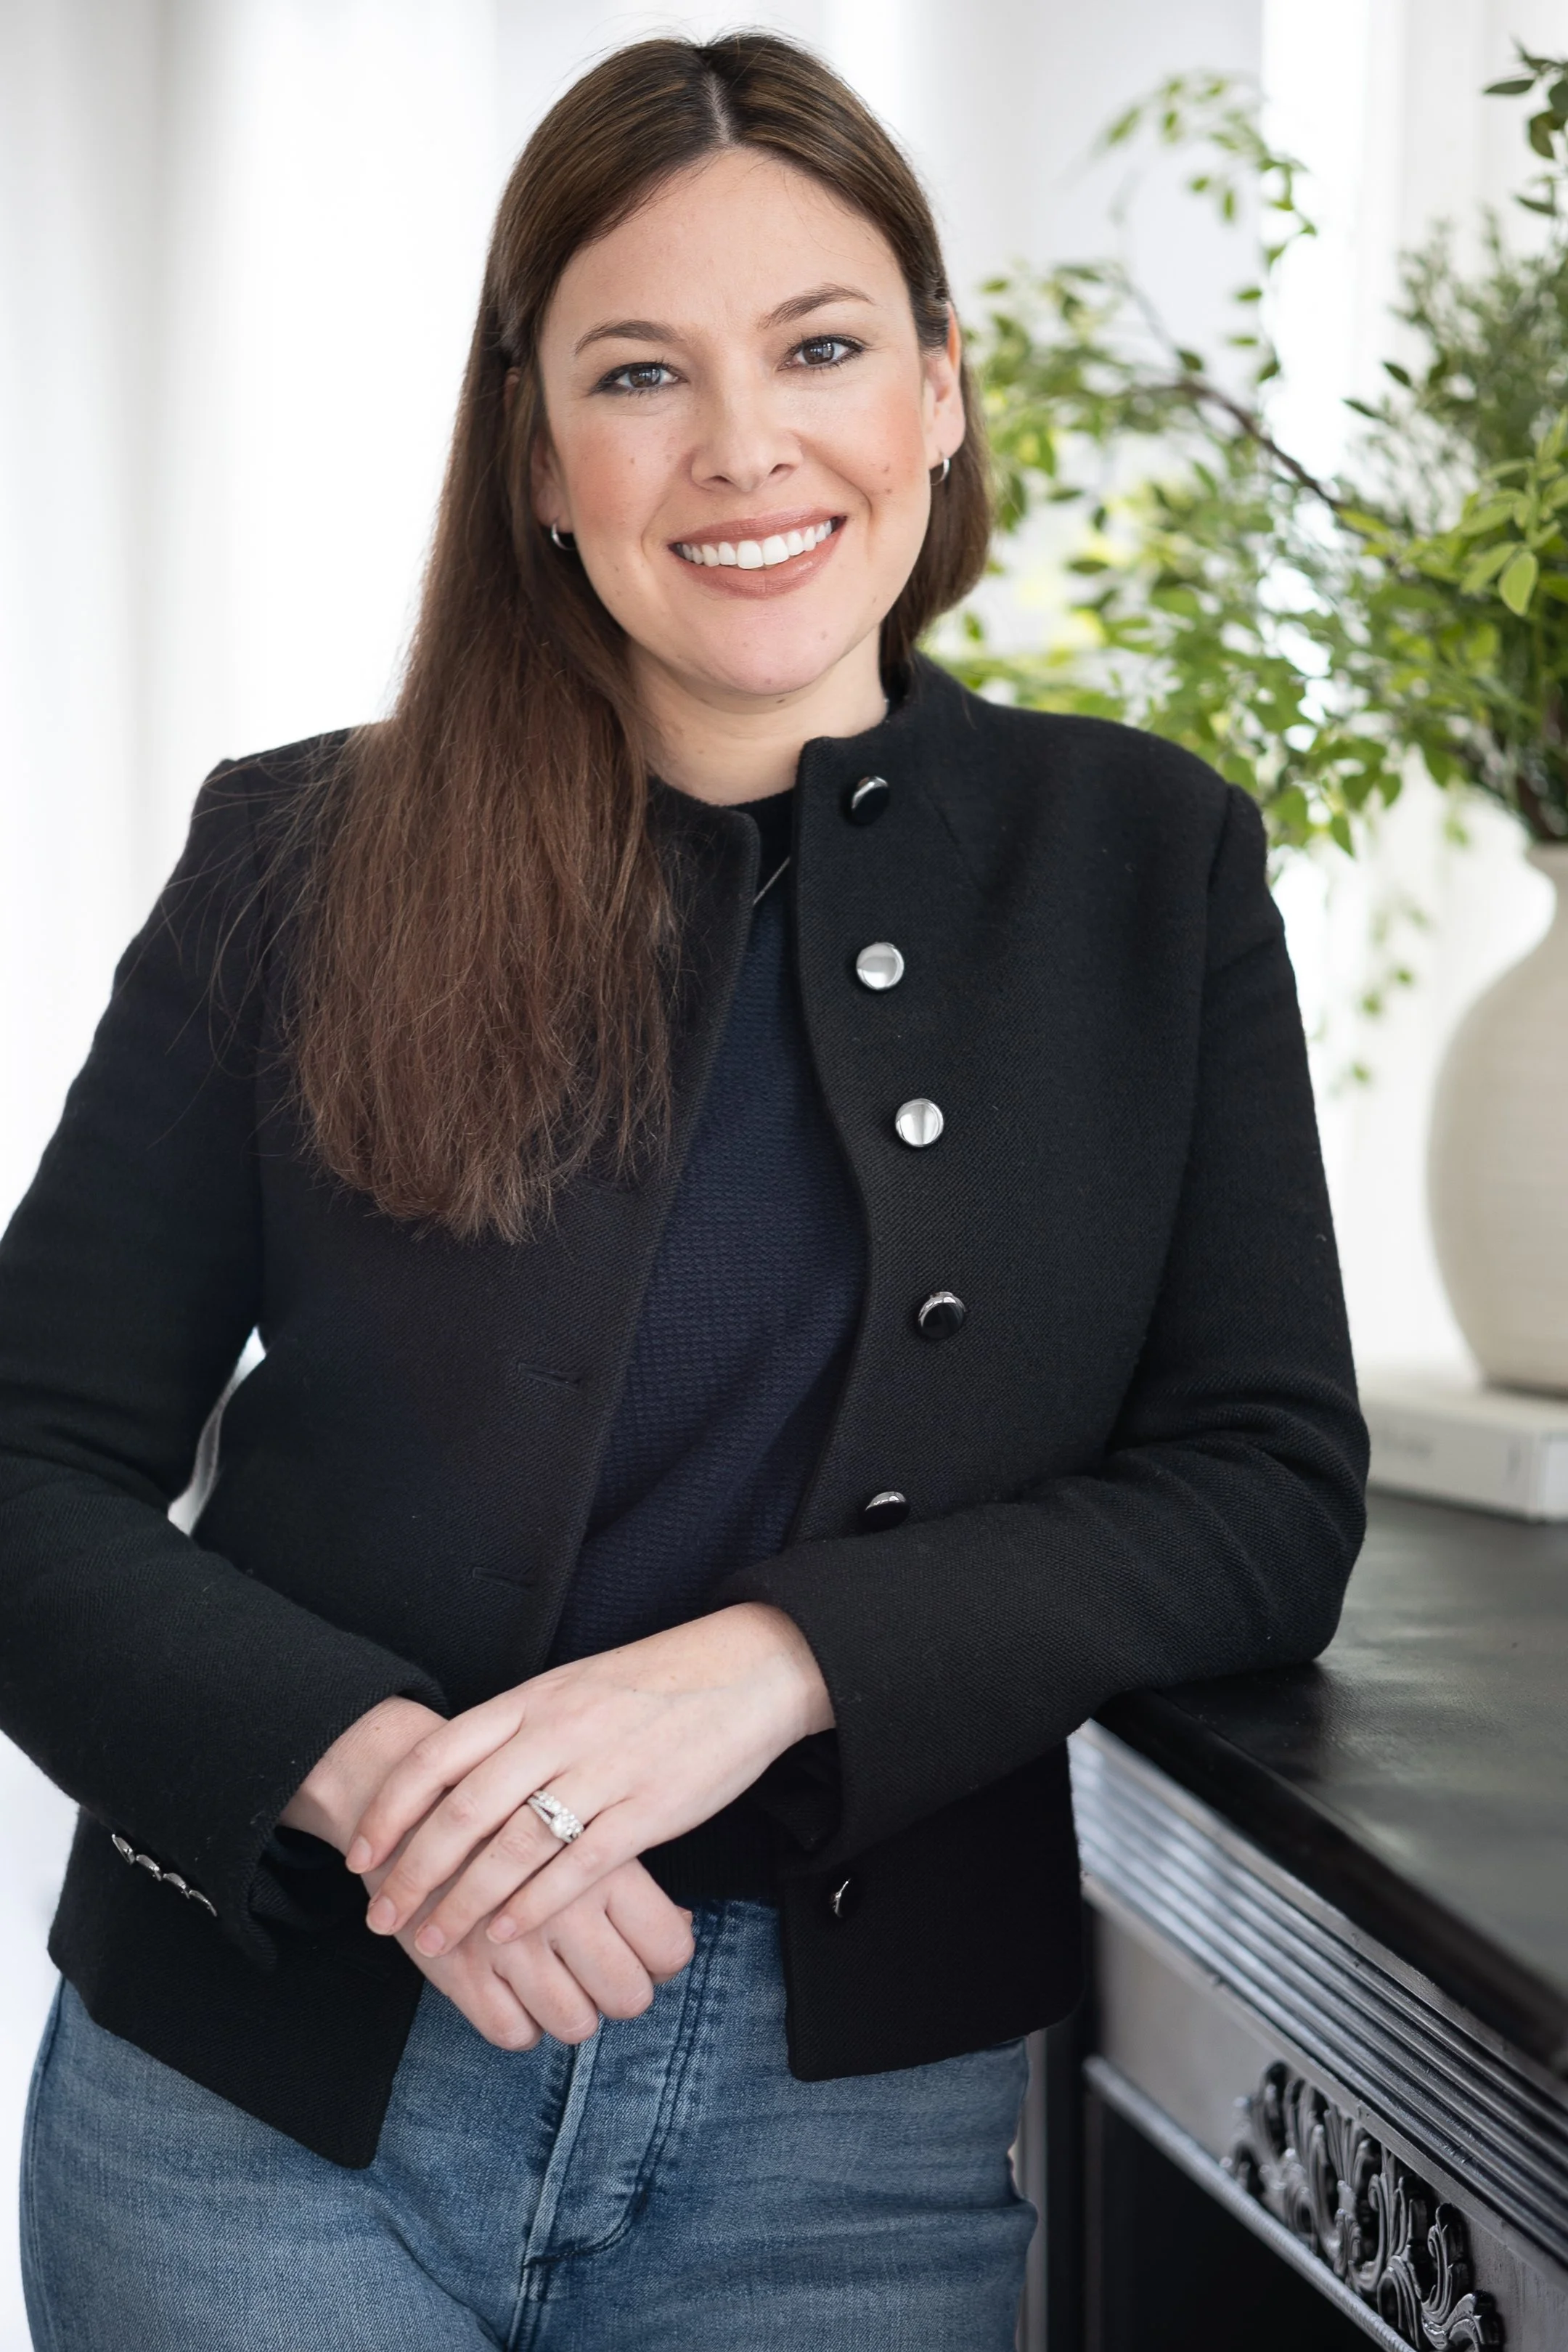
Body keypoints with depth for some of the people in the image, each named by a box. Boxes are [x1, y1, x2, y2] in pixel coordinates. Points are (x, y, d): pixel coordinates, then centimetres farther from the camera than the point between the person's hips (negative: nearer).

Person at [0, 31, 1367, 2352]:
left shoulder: (1147, 860, 1)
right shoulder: (306, 858, -2)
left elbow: (1275, 1492, -5)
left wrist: (777, 1660, -20)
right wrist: (364, 1762, -21)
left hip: (859, 2137, 1)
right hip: (270, 2094, 0)